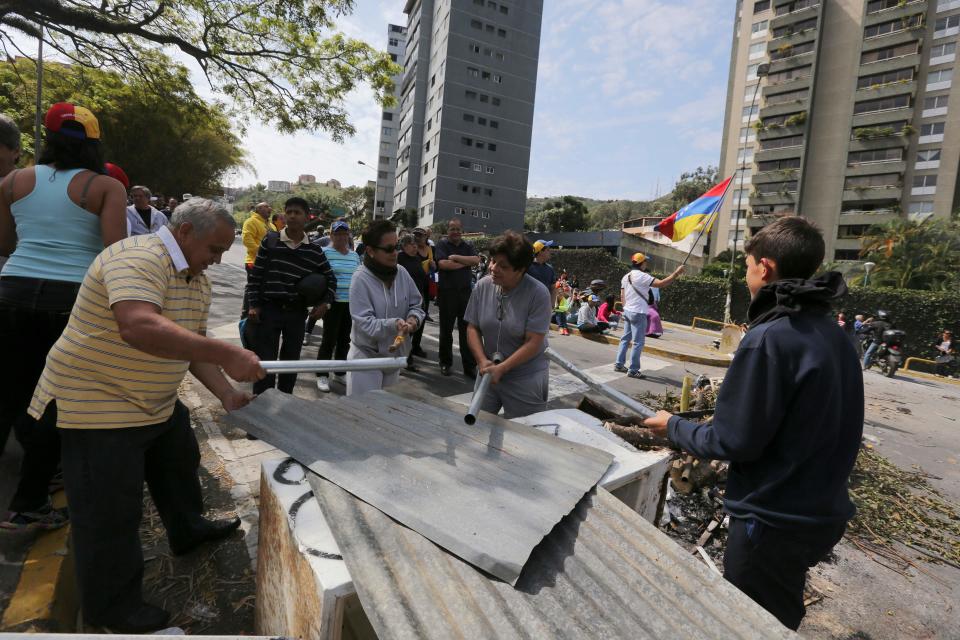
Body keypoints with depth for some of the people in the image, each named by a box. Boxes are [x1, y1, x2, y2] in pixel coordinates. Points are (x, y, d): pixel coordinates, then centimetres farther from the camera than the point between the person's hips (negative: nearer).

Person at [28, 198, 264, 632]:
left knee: (179, 466, 25)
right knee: (111, 512, 3)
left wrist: (226, 394, -5)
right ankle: (110, 608, 23)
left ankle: (188, 530, 50)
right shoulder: (139, 258, -26)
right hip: (96, 404, -9)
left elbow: (194, 346, 6)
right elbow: (139, 327, -44)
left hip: (158, 402, 10)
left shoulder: (197, 280, 4)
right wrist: (228, 355, -46)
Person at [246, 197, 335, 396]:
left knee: (291, 360, 14)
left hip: (297, 313, 3)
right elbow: (255, 274, 0)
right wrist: (253, 305, -5)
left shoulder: (315, 251, 2)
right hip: (268, 309, -2)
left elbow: (330, 279, 13)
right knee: (265, 361, 0)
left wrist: (325, 303, -1)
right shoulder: (270, 240, -2)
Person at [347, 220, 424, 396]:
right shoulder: (361, 279, -20)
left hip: (394, 354, 6)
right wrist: (393, 325, -37)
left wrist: (413, 318, -16)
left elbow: (416, 305, 6)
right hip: (366, 355, -6)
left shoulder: (402, 273, -3)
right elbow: (365, 323, -24)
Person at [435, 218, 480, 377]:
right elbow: (443, 264, -15)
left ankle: (470, 366, 9)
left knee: (467, 330, 3)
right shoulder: (442, 244, 1)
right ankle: (445, 363, 25)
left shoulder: (468, 246, 11)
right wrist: (466, 263, -8)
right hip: (447, 293, -2)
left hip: (465, 292, 2)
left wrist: (456, 257, -14)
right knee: (446, 330, 10)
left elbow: (476, 260, -8)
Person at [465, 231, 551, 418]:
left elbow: (533, 343, -17)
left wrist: (501, 368, -21)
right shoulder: (483, 286, -4)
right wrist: (483, 361, -12)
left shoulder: (538, 293, -16)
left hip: (526, 378, -4)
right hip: (489, 372, 4)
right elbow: (472, 328, 1)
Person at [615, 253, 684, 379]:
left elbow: (622, 296, 14)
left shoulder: (626, 277, 11)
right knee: (638, 343, -3)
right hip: (638, 314, -9)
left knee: (625, 339, 15)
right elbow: (661, 283, -23)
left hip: (627, 312, 9)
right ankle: (633, 370, 0)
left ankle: (619, 364, 19)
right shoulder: (642, 276, -15)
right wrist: (676, 273, -17)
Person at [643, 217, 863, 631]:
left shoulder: (769, 338, -25)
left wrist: (673, 427, -7)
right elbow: (800, 422, 9)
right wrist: (724, 406, 16)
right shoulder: (831, 331, 2)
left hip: (775, 521, -8)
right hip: (822, 511, 8)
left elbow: (734, 441, -22)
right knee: (780, 618, 29)